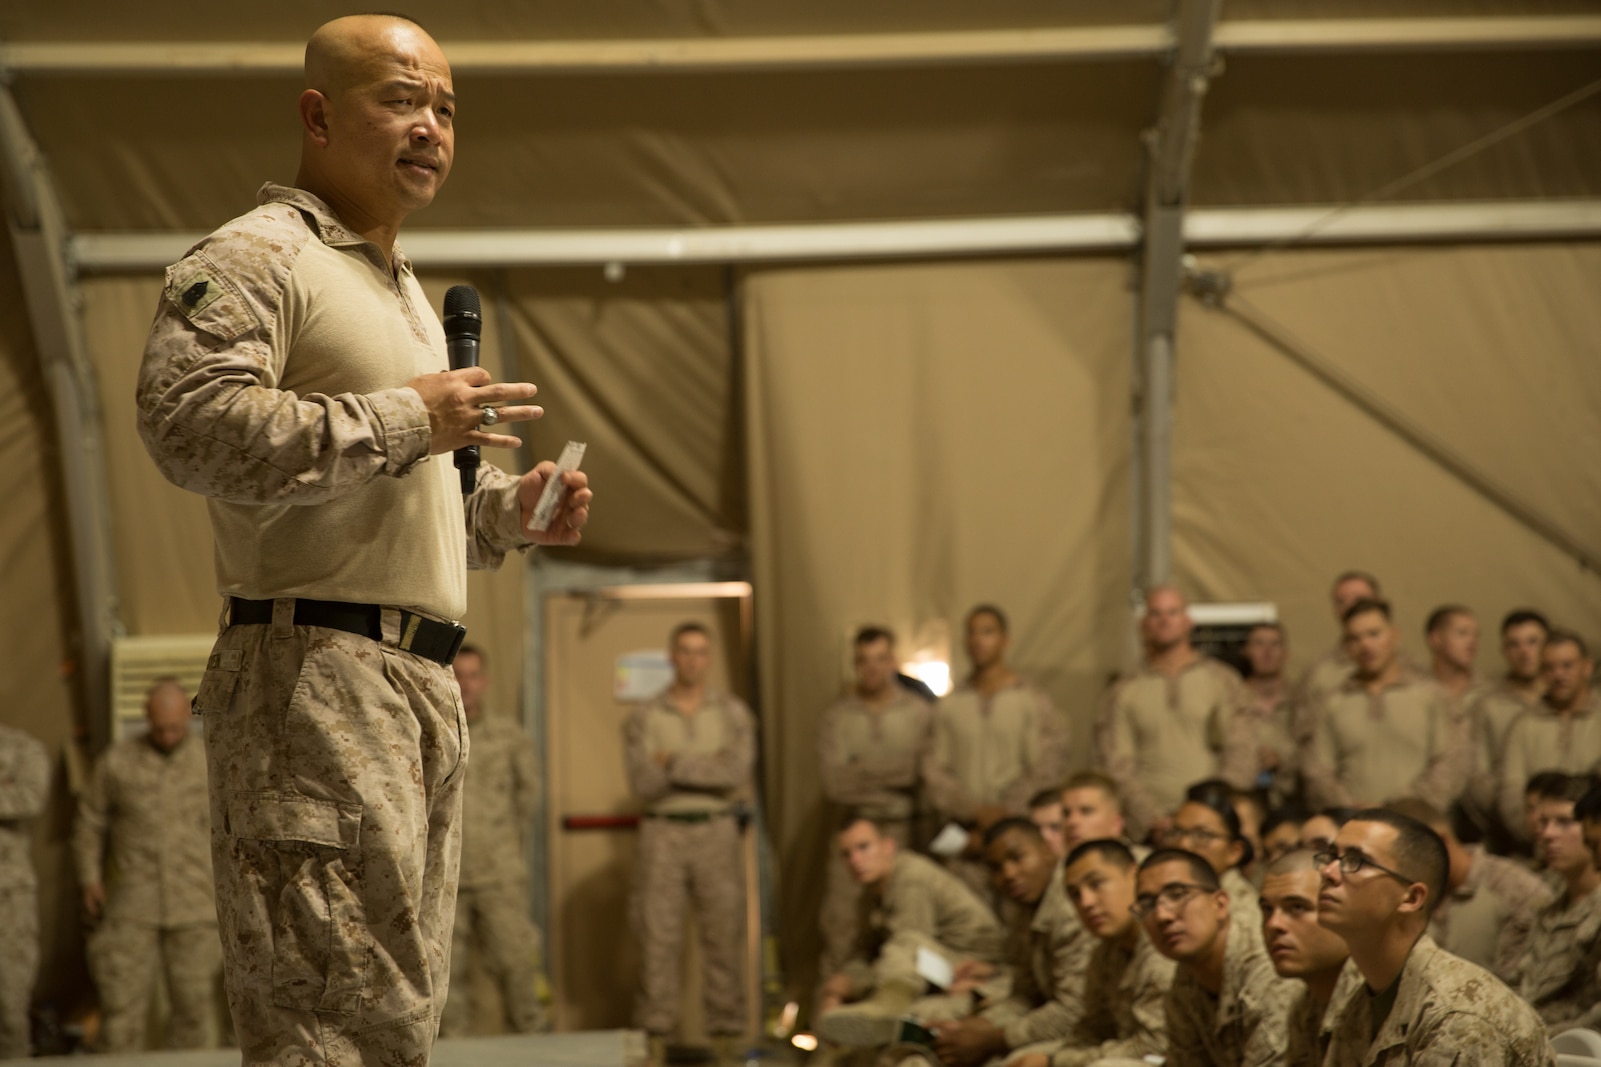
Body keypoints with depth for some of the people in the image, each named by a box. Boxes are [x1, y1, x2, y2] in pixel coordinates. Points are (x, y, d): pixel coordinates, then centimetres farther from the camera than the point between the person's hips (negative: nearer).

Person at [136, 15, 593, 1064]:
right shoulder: (256, 258, -5)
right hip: (316, 672, -10)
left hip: (423, 684, 10)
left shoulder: (403, 290, 27)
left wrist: (509, 508, 15)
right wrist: (402, 419, -17)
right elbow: (188, 423, -22)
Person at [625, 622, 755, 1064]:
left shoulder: (733, 713, 5)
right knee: (658, 939, -3)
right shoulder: (644, 717, 4)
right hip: (662, 833, 0)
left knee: (724, 937, -1)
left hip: (717, 833, 0)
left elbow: (738, 774, -10)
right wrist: (706, 768, -10)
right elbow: (643, 783, -7)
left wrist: (675, 764, -11)